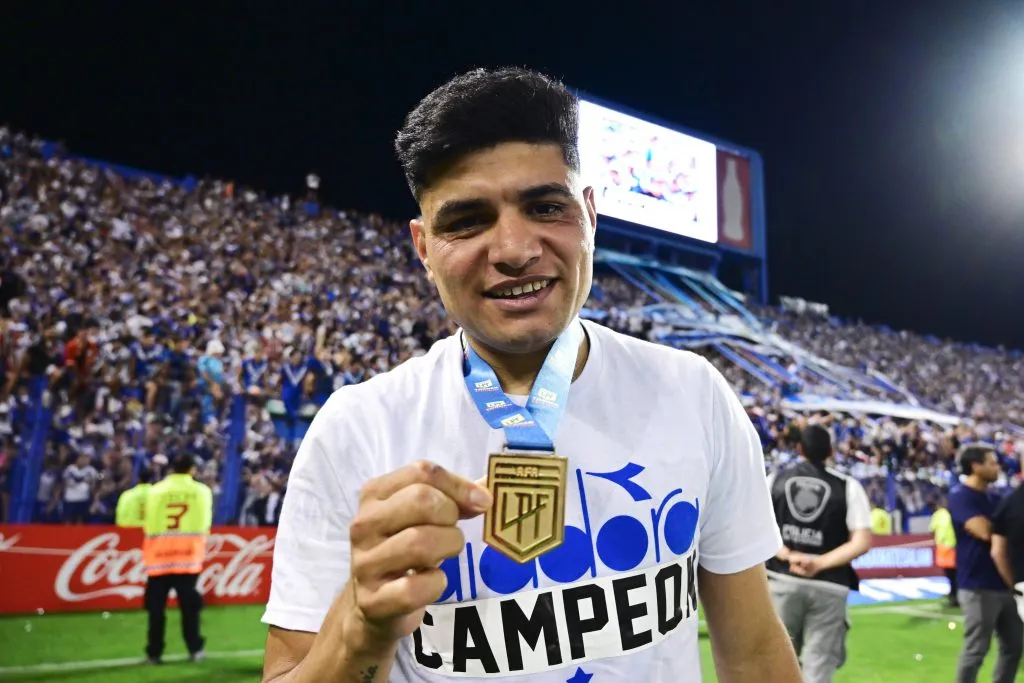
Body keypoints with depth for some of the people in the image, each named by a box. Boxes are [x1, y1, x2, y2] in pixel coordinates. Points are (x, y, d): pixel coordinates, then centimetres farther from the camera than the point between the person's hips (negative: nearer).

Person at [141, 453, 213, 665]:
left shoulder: (155, 490, 0)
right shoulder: (202, 491, 0)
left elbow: (147, 525, 3)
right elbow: (205, 525, 5)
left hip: (159, 557, 0)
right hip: (189, 556, 0)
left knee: (156, 607, 8)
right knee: (190, 605, 8)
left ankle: (154, 652, 10)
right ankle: (195, 649, 8)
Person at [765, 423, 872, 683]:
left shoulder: (775, 480, 3)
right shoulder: (849, 487, -1)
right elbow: (862, 542, -8)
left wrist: (788, 555, -10)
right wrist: (821, 563, -12)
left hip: (782, 580, 1)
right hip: (829, 586, -1)